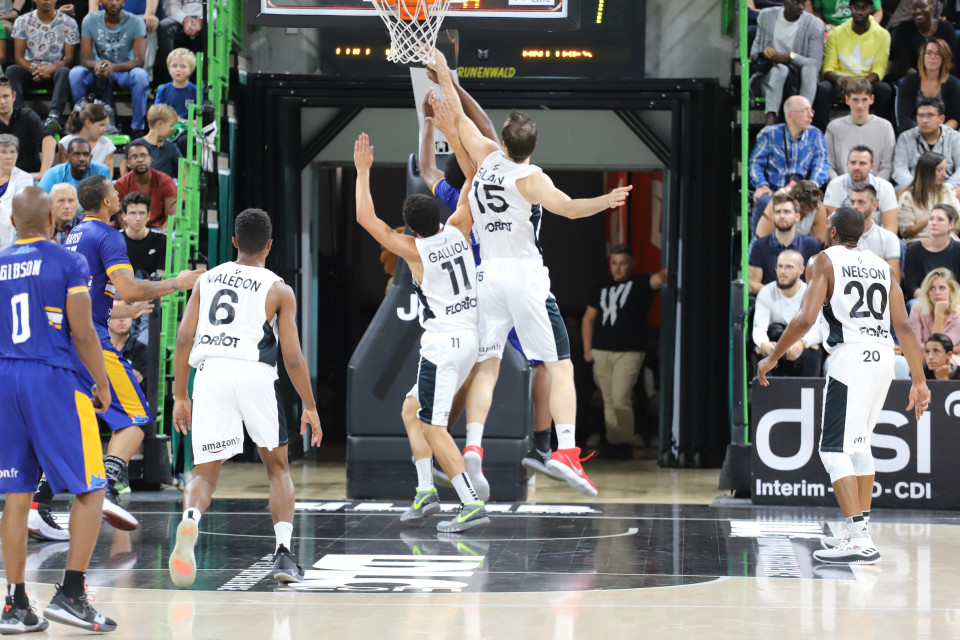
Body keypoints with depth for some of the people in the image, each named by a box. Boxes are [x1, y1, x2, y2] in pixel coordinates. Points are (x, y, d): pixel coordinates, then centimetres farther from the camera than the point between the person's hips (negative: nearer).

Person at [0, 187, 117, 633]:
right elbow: (82, 333, -9)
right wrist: (103, 384, 2)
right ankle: (70, 594, -7)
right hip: (54, 380, -5)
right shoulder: (69, 263, -5)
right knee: (90, 490, 3)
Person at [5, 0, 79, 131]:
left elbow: (69, 58, -4)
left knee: (64, 72, -36)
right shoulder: (22, 21, 5)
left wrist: (52, 68, -26)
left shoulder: (68, 23, 1)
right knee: (11, 70, -30)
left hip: (55, 70, -1)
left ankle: (53, 116, -52)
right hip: (30, 70, 1)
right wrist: (33, 69, -24)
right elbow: (18, 56, -1)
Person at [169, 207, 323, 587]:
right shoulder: (278, 290, 7)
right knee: (277, 467, 17)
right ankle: (284, 553, 5)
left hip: (210, 372, 2)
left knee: (205, 473, 5)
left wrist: (180, 396, 13)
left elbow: (184, 338, 9)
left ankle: (189, 520, -28)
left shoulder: (206, 280, 16)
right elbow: (293, 358, 3)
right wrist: (310, 407, 13)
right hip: (255, 374, -2)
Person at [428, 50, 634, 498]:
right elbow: (568, 207, -28)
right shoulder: (529, 178, -10)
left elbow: (460, 118, 20)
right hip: (526, 277, -5)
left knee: (486, 367, 9)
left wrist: (444, 75, 31)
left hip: (488, 277, 5)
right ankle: (567, 450, -16)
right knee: (560, 366, -3)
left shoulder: (486, 157, 4)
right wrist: (605, 202, -41)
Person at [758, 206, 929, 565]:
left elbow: (805, 319, -10)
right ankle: (859, 533, 23)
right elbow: (904, 326, 10)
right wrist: (919, 381, 10)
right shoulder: (881, 266, 18)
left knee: (835, 450, -6)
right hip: (883, 359, 7)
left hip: (850, 358, -7)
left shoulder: (825, 261, 1)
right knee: (859, 446, 21)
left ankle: (859, 541, -17)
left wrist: (772, 358, 1)